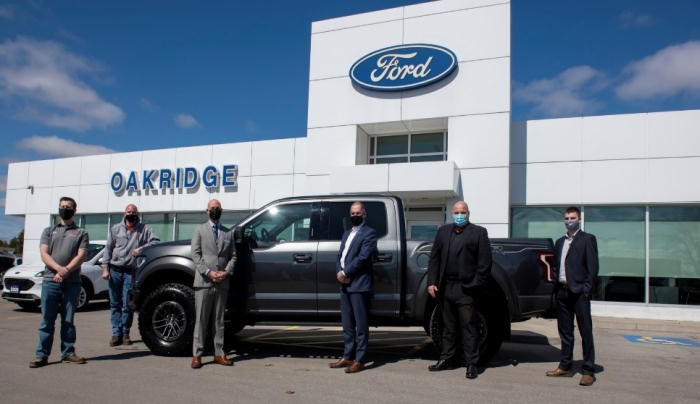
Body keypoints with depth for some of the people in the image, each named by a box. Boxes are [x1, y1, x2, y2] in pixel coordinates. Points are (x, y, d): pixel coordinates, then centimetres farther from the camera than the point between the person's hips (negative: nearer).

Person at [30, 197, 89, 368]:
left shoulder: (81, 233, 12)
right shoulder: (49, 231, 16)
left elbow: (81, 256, -1)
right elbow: (44, 254, 3)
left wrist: (66, 271, -17)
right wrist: (59, 268, -15)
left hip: (72, 283, -1)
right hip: (50, 281, 1)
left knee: (68, 320, 5)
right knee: (47, 320, 2)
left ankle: (68, 353, 11)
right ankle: (42, 355, 7)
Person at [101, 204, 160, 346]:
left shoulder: (144, 229, 8)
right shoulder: (116, 228, 13)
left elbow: (155, 241, -1)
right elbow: (108, 248, 12)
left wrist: (141, 248, -17)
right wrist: (105, 268, 3)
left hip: (130, 272, -2)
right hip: (115, 271, 2)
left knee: (128, 305, -2)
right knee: (115, 304, 4)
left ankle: (125, 333, 9)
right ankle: (116, 333, 9)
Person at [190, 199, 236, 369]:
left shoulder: (228, 233, 16)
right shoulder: (199, 230, 8)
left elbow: (233, 256, 12)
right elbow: (195, 254, -1)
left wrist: (226, 272, -7)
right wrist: (208, 272, -12)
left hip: (222, 283, 3)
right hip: (204, 281, -3)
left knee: (219, 320, 8)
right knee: (201, 319, -1)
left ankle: (219, 354, 14)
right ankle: (197, 355, 5)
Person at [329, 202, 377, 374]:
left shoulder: (369, 233, -3)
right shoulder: (347, 234, 23)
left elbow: (363, 257, -14)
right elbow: (340, 256, 16)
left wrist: (345, 273, -13)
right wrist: (339, 273, -3)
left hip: (359, 285, -8)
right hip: (344, 285, 8)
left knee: (361, 325, -2)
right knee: (347, 325, 14)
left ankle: (359, 360, 3)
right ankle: (348, 356, 22)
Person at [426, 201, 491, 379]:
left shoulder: (479, 232, 3)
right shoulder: (443, 231, 15)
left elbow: (484, 263, -3)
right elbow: (434, 258, 12)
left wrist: (475, 285, -10)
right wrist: (432, 282, 3)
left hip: (465, 288, -4)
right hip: (445, 287, 4)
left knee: (468, 328, 1)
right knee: (448, 326, 14)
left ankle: (471, 364, 10)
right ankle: (447, 359, 24)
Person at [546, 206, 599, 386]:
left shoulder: (587, 239, 0)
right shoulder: (560, 242, 17)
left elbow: (592, 267, -6)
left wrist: (587, 289, -13)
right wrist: (556, 287, 8)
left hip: (579, 292, -6)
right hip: (562, 292, 6)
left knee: (586, 332, -1)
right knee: (565, 331, 12)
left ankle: (588, 371, 5)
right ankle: (565, 367, 21)